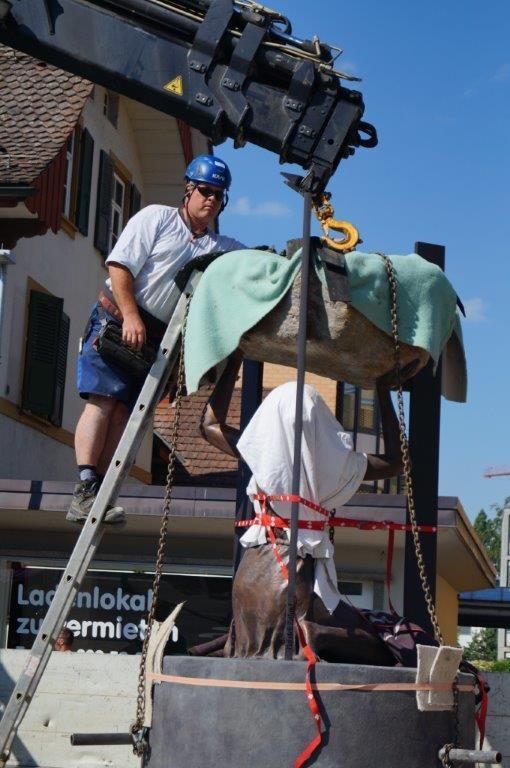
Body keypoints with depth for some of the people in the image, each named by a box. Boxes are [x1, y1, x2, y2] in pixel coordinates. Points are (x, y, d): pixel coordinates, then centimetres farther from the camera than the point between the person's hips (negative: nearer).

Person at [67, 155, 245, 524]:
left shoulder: (221, 247, 14)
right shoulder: (156, 218, -1)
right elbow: (119, 265, -8)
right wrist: (131, 316, -16)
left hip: (157, 337, 5)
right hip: (116, 320, -5)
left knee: (124, 411, -1)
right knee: (103, 399, -15)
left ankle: (97, 496, -3)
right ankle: (84, 490, -21)